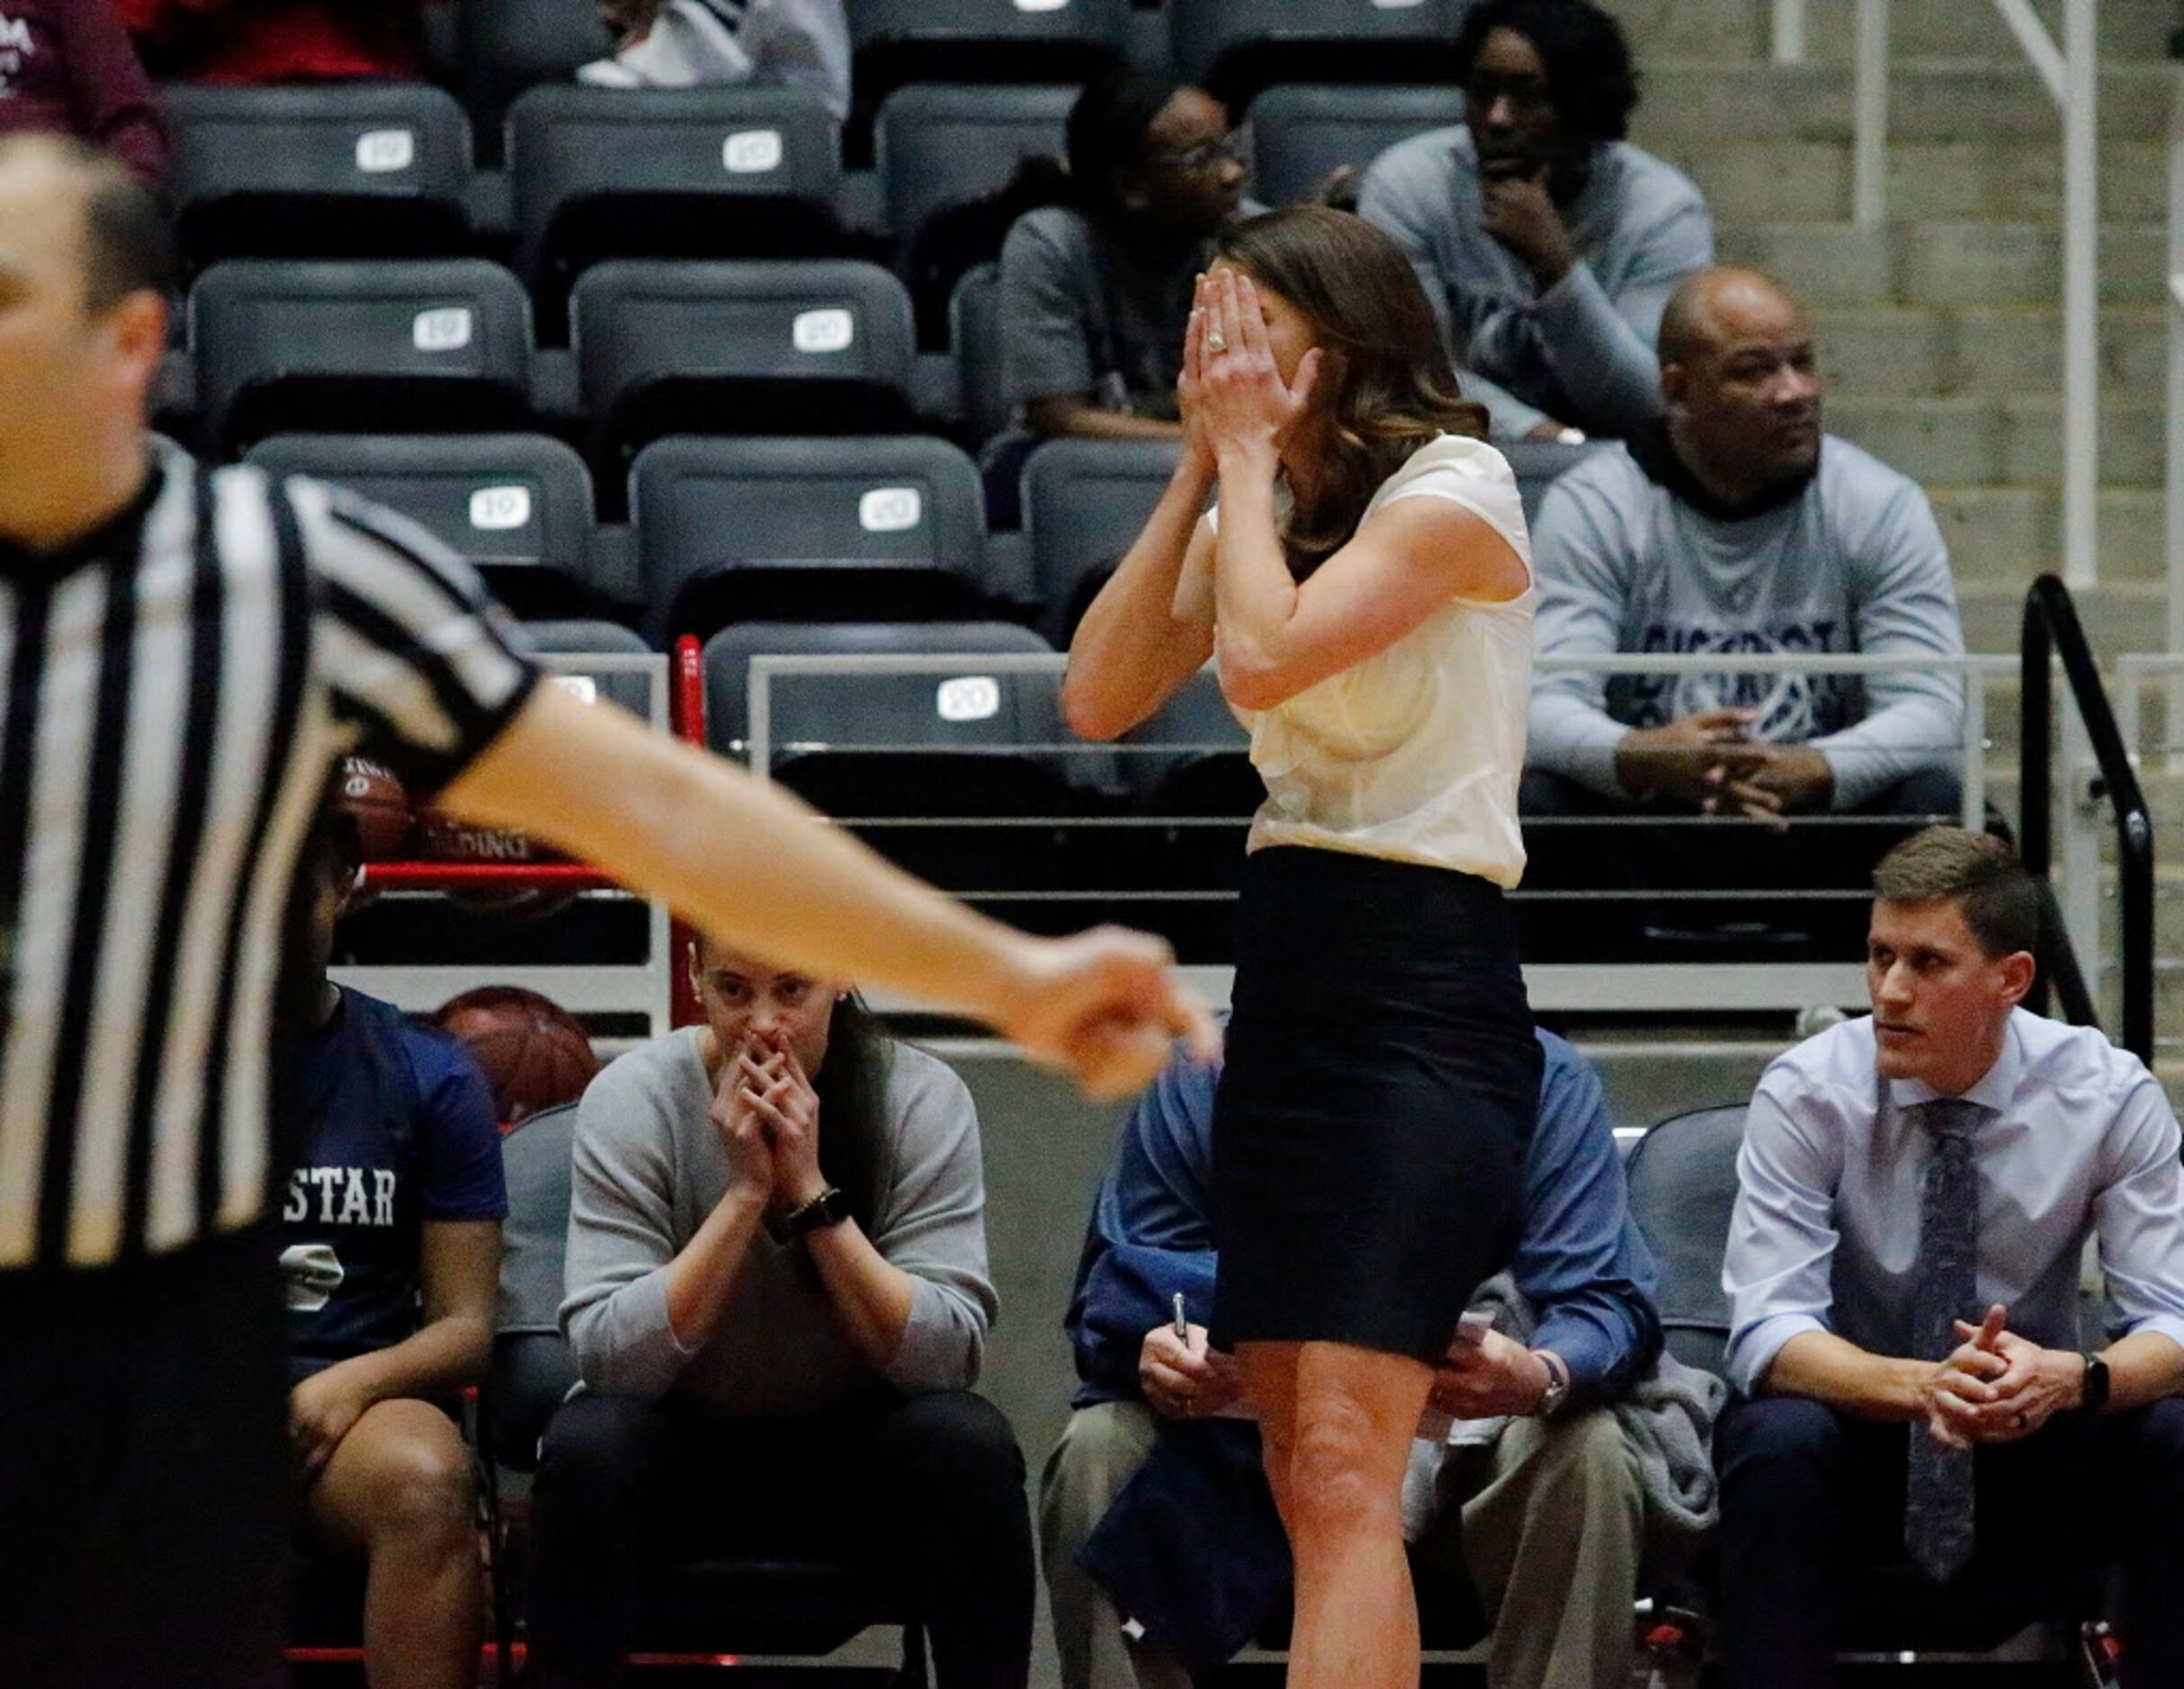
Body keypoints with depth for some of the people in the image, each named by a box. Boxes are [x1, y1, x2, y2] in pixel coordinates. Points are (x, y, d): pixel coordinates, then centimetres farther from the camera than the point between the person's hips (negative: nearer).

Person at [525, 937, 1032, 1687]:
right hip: (684, 1447, -1)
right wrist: (746, 1190, -26)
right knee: (586, 1447, -31)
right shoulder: (633, 1098, -13)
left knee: (970, 1446, -29)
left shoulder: (922, 1098, -11)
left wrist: (811, 1191, -26)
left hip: (859, 1454, 1)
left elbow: (943, 1358, -19)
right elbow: (611, 1358, -21)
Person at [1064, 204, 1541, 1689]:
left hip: (1423, 992, -8)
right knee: (1307, 1486, 7)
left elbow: (1267, 657, -22)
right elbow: (1101, 697, 4)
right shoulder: (1254, 508, 15)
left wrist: (1253, 455, -9)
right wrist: (1200, 472, 2)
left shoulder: (1452, 491, -8)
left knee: (1342, 1471, -18)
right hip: (1285, 978, 9)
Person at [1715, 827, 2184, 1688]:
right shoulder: (1806, 1094, -13)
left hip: (2039, 1449, 1)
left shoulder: (2108, 1095, -10)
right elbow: (1769, 1331, -21)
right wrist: (1919, 1385, -42)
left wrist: (2073, 1379, -38)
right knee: (1778, 1443, -34)